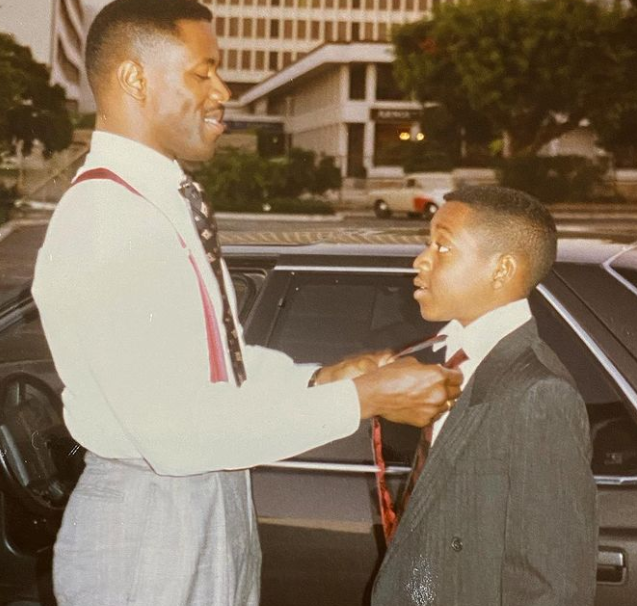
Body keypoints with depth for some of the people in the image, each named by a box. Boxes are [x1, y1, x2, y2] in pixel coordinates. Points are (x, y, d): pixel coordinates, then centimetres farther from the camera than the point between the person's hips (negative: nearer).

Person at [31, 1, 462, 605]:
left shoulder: (169, 200, 7)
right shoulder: (102, 222, -23)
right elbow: (175, 431, -28)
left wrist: (314, 380, -3)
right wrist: (361, 399, -23)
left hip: (213, 503, 9)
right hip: (146, 525, -9)